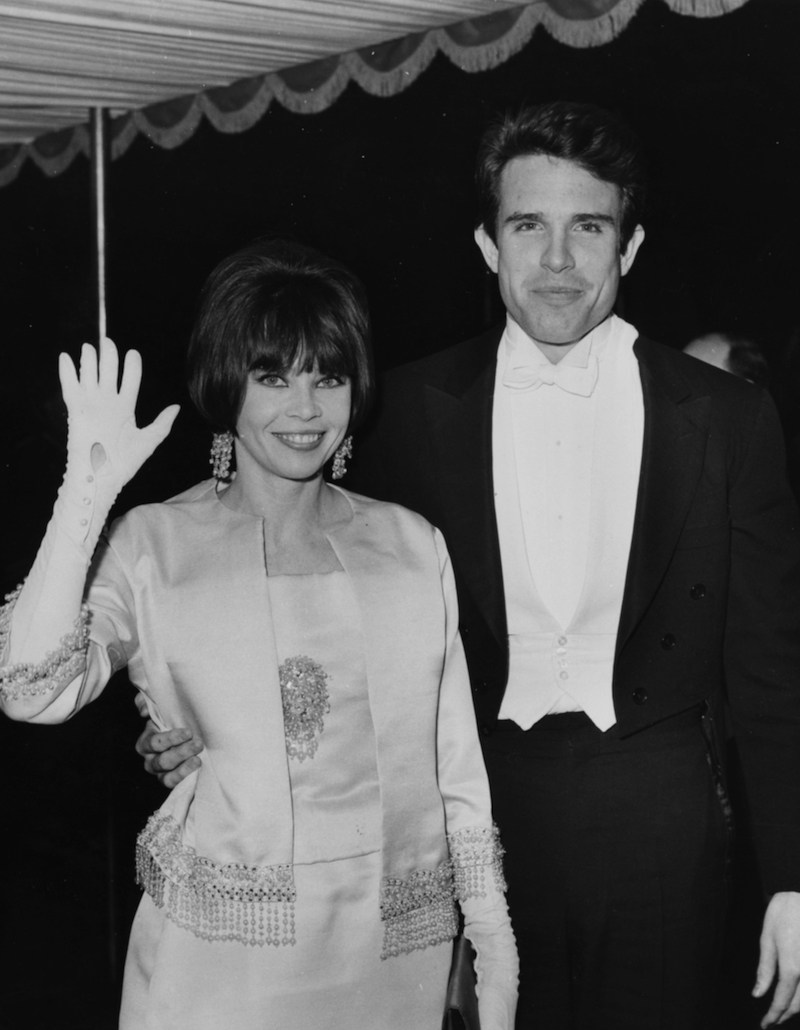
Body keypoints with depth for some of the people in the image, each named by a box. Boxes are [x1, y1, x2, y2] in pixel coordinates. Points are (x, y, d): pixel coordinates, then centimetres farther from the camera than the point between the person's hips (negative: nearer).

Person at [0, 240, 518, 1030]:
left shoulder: (411, 544, 4)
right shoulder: (153, 545, -4)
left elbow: (455, 761, 6)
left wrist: (497, 949, 6)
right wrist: (85, 495, -22)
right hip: (217, 964, -2)